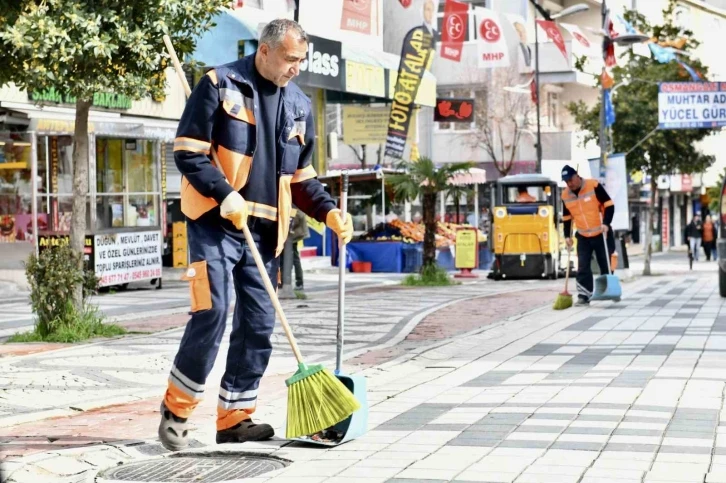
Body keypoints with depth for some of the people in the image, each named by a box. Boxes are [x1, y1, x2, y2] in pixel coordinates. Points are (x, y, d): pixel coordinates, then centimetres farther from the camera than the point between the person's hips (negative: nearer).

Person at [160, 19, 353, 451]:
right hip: (216, 223, -6)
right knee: (212, 313, -15)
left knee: (259, 326, 4)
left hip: (265, 231, 6)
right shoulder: (220, 86, -4)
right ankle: (176, 409, 0)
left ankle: (235, 417, 14)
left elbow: (302, 178, 19)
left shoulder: (299, 105, 13)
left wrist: (329, 211, 2)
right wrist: (225, 194, -20)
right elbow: (188, 152, -8)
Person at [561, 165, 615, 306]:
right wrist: (567, 236, 5)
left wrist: (606, 223, -24)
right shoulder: (565, 196, 0)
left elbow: (609, 205, -14)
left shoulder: (594, 186, -15)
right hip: (583, 237, 4)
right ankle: (584, 295, -2)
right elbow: (566, 218, 11)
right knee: (583, 267, -3)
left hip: (601, 234, -4)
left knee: (605, 264, 3)